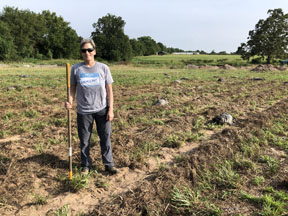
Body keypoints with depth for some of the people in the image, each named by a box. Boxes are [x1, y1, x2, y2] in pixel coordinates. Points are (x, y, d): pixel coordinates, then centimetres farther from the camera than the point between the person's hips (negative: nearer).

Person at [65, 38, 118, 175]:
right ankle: (86, 166, 26)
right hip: (83, 111, 0)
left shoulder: (103, 68, 0)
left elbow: (109, 90, 2)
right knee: (84, 140, 10)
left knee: (105, 138, 7)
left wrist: (110, 109, -3)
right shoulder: (76, 69, 1)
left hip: (102, 110, 0)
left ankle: (108, 164, 21)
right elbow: (73, 88, 7)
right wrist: (70, 102, -13)